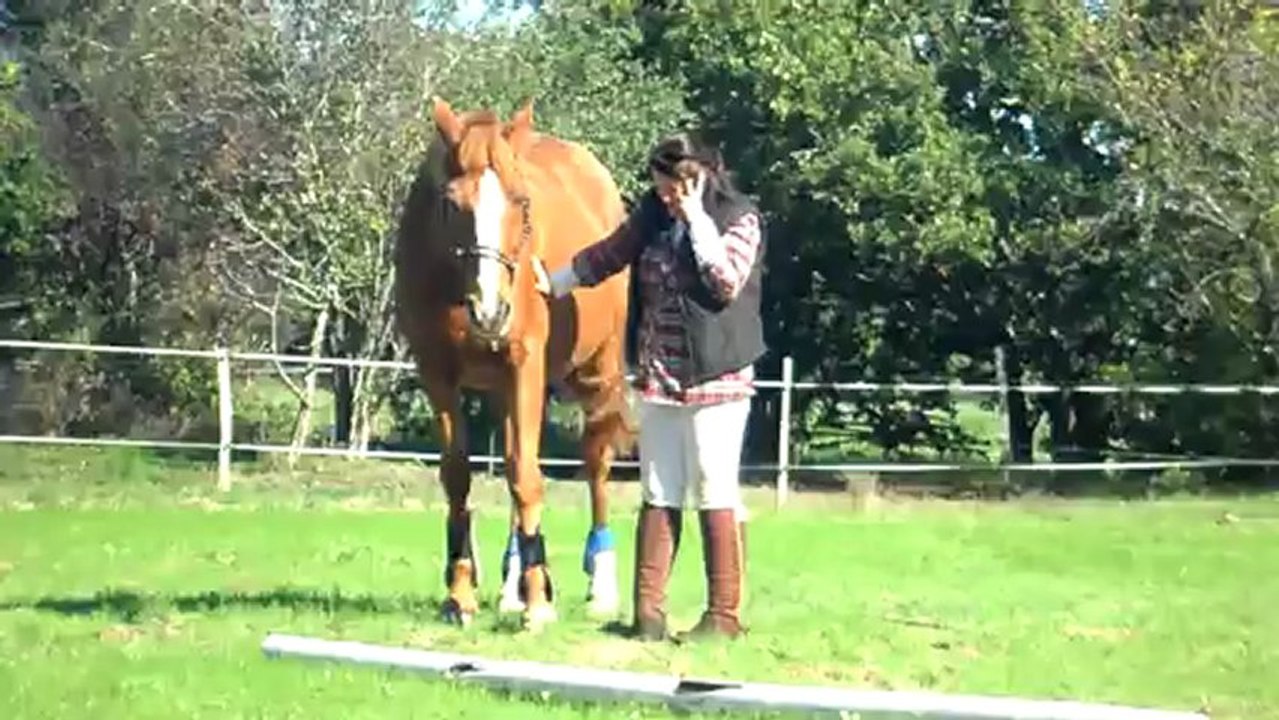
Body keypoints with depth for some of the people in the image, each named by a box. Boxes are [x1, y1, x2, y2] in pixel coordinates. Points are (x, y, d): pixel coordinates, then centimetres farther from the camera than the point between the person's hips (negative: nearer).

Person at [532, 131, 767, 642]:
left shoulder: (739, 218, -7)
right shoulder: (653, 213, 8)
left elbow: (727, 282, -22)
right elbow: (609, 254, 23)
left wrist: (697, 220, -19)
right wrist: (555, 283, 28)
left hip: (715, 379, -6)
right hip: (658, 378, 6)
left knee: (715, 494, -3)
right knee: (658, 496, 8)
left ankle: (724, 615, 3)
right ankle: (647, 612, 11)